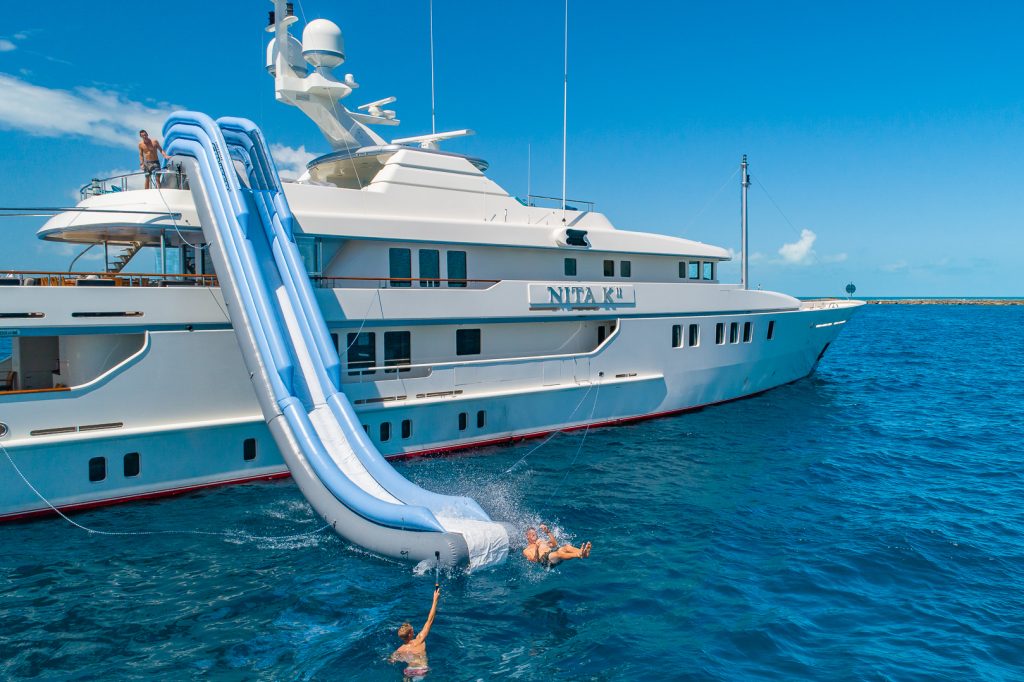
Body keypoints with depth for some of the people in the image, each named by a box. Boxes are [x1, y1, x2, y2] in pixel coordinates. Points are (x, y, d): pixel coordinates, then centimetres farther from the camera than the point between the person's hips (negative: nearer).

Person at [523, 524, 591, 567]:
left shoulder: (542, 542, 37)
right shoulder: (526, 551, 21)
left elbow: (555, 544, 18)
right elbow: (535, 560, 1)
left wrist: (548, 532, 11)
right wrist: (536, 548, -15)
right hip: (544, 559, -6)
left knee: (567, 547, -25)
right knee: (559, 553, -37)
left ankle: (583, 553, -54)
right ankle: (580, 555, -62)